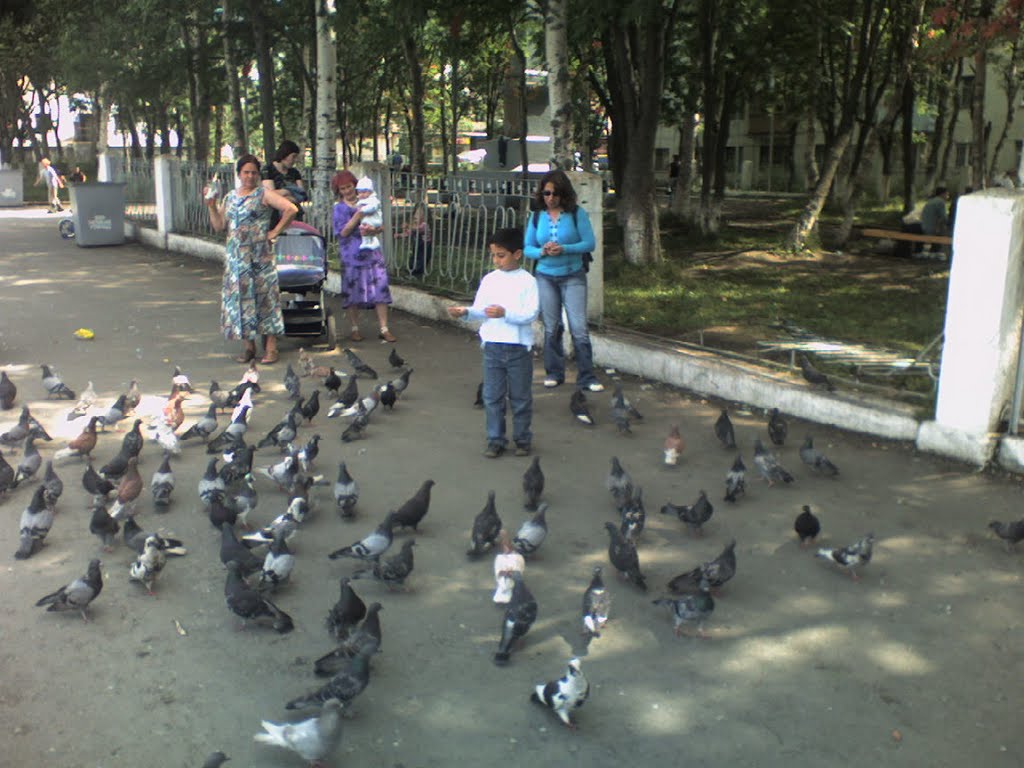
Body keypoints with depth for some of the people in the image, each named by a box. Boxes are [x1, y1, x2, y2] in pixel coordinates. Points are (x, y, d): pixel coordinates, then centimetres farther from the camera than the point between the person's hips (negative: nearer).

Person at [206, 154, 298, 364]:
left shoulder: (264, 194, -1)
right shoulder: (229, 198, 15)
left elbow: (291, 209, -12)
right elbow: (219, 226, 12)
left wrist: (275, 231, -9)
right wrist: (211, 205, 1)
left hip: (260, 255, -5)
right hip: (236, 256, 5)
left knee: (264, 295, -6)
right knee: (239, 296, 4)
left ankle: (270, 346, -3)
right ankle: (248, 345, 12)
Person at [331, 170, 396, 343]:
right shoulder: (339, 208, 4)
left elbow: (381, 226, 9)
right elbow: (343, 232, -8)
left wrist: (372, 230, -14)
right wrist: (359, 214, -16)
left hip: (372, 252, 2)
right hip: (351, 255, -2)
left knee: (380, 288, -5)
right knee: (353, 290, 1)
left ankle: (384, 329, -1)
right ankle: (355, 328, 15)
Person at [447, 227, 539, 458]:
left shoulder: (527, 281, -7)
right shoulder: (489, 280, 5)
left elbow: (531, 314, -15)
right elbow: (480, 309, 5)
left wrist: (505, 313, -26)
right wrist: (466, 312, -14)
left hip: (519, 347, -3)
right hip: (492, 346, 3)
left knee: (520, 397, 8)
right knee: (492, 396, 7)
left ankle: (522, 439, 22)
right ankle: (495, 440, 17)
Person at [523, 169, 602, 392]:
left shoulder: (577, 214, -5)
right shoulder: (536, 216, 4)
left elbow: (589, 243, -8)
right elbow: (527, 248, 6)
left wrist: (564, 249, -22)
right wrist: (541, 252, -16)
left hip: (573, 276, -3)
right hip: (545, 277, 3)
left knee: (579, 328, -7)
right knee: (551, 328, 10)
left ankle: (587, 377, -1)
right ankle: (554, 372, 23)